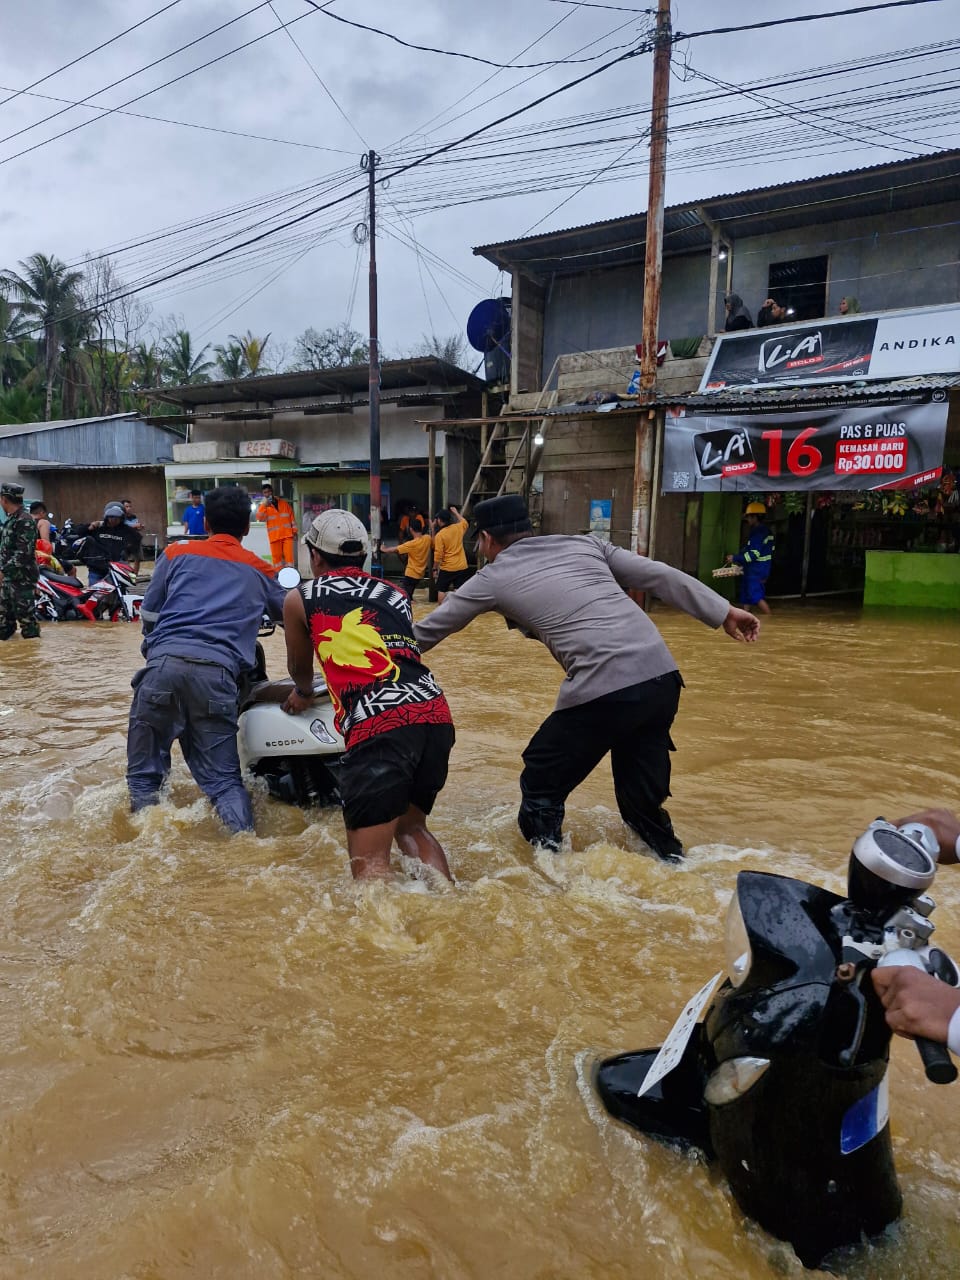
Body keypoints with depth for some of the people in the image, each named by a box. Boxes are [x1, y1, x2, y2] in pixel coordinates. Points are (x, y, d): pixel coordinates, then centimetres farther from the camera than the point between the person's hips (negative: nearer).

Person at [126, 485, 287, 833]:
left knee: (144, 771, 15)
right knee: (223, 778, 6)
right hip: (219, 674, 1)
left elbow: (148, 616, 17)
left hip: (166, 664, 0)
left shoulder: (176, 554, 18)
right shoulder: (260, 571, 20)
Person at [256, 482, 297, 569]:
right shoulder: (264, 506, 4)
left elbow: (292, 517, 11)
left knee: (289, 554, -5)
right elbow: (259, 518, -13)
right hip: (274, 536, 0)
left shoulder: (284, 503, 9)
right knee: (276, 556, 3)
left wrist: (294, 531, 5)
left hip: (287, 534, 0)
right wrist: (264, 504, -17)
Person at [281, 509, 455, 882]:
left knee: (370, 860, 0)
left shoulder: (300, 599, 16)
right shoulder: (395, 595, 26)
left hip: (377, 724, -5)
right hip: (436, 715, 5)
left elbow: (299, 667, 33)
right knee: (410, 827, 25)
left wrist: (303, 693, 56)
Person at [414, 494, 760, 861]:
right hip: (663, 679, 6)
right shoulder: (583, 543, 20)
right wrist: (724, 612, 21)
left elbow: (428, 630, 22)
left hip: (603, 693, -6)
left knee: (540, 789, 15)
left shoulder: (494, 578, 10)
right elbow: (659, 575, 16)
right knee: (643, 801, 21)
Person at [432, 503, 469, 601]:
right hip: (462, 566, 4)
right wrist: (455, 512, 37)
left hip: (447, 568, -4)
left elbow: (438, 555, -12)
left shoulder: (439, 535, -13)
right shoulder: (458, 528, 0)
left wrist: (435, 568, 0)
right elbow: (464, 522, 26)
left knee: (441, 590, 11)